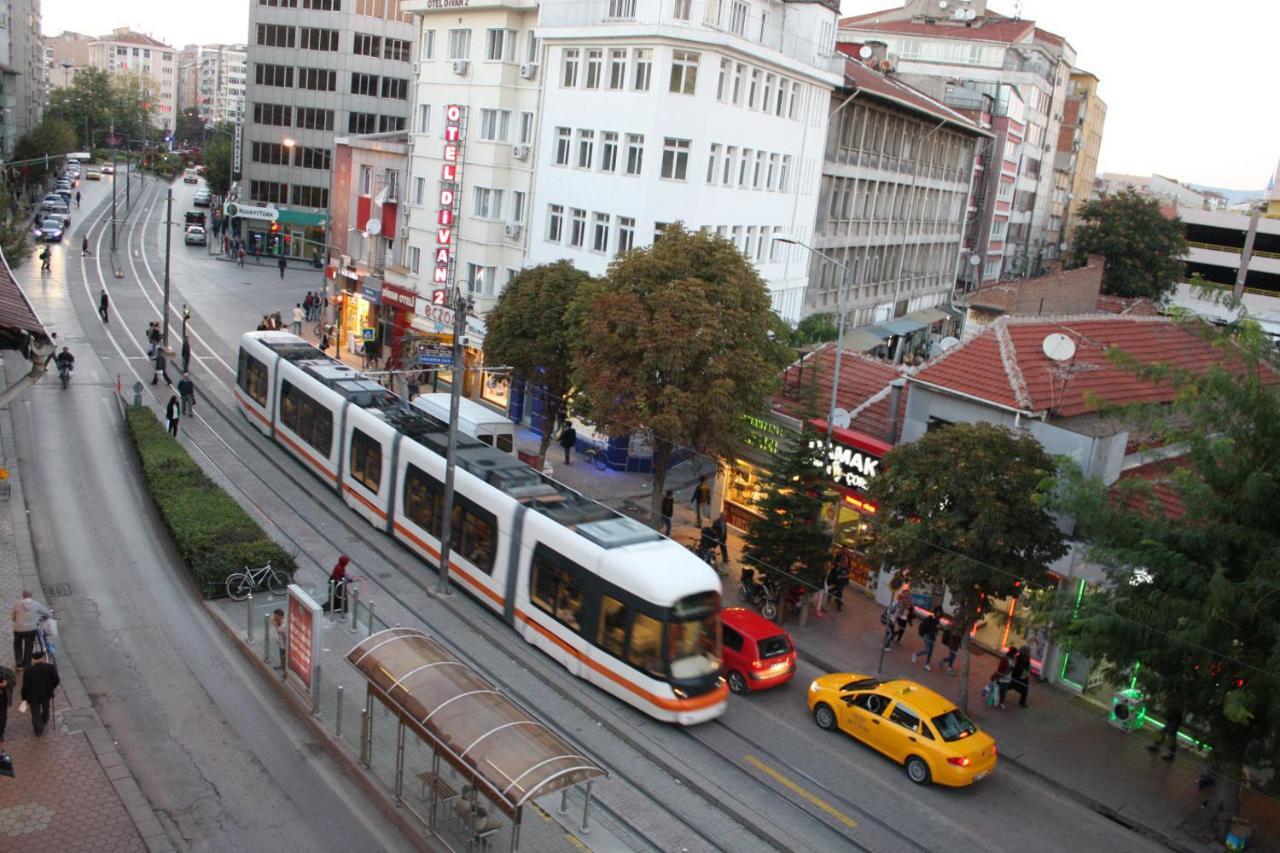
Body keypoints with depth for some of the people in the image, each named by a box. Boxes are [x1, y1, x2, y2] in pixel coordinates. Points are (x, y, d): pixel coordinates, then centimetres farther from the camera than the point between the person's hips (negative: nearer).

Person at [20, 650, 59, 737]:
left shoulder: (28, 671, -23)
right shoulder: (50, 667, -21)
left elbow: (25, 686, -16)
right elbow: (56, 681, -12)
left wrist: (24, 698, 0)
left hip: (33, 697, -2)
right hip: (47, 695, 2)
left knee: (36, 714, 20)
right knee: (46, 708, 30)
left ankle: (38, 731, 35)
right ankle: (44, 721, 55)